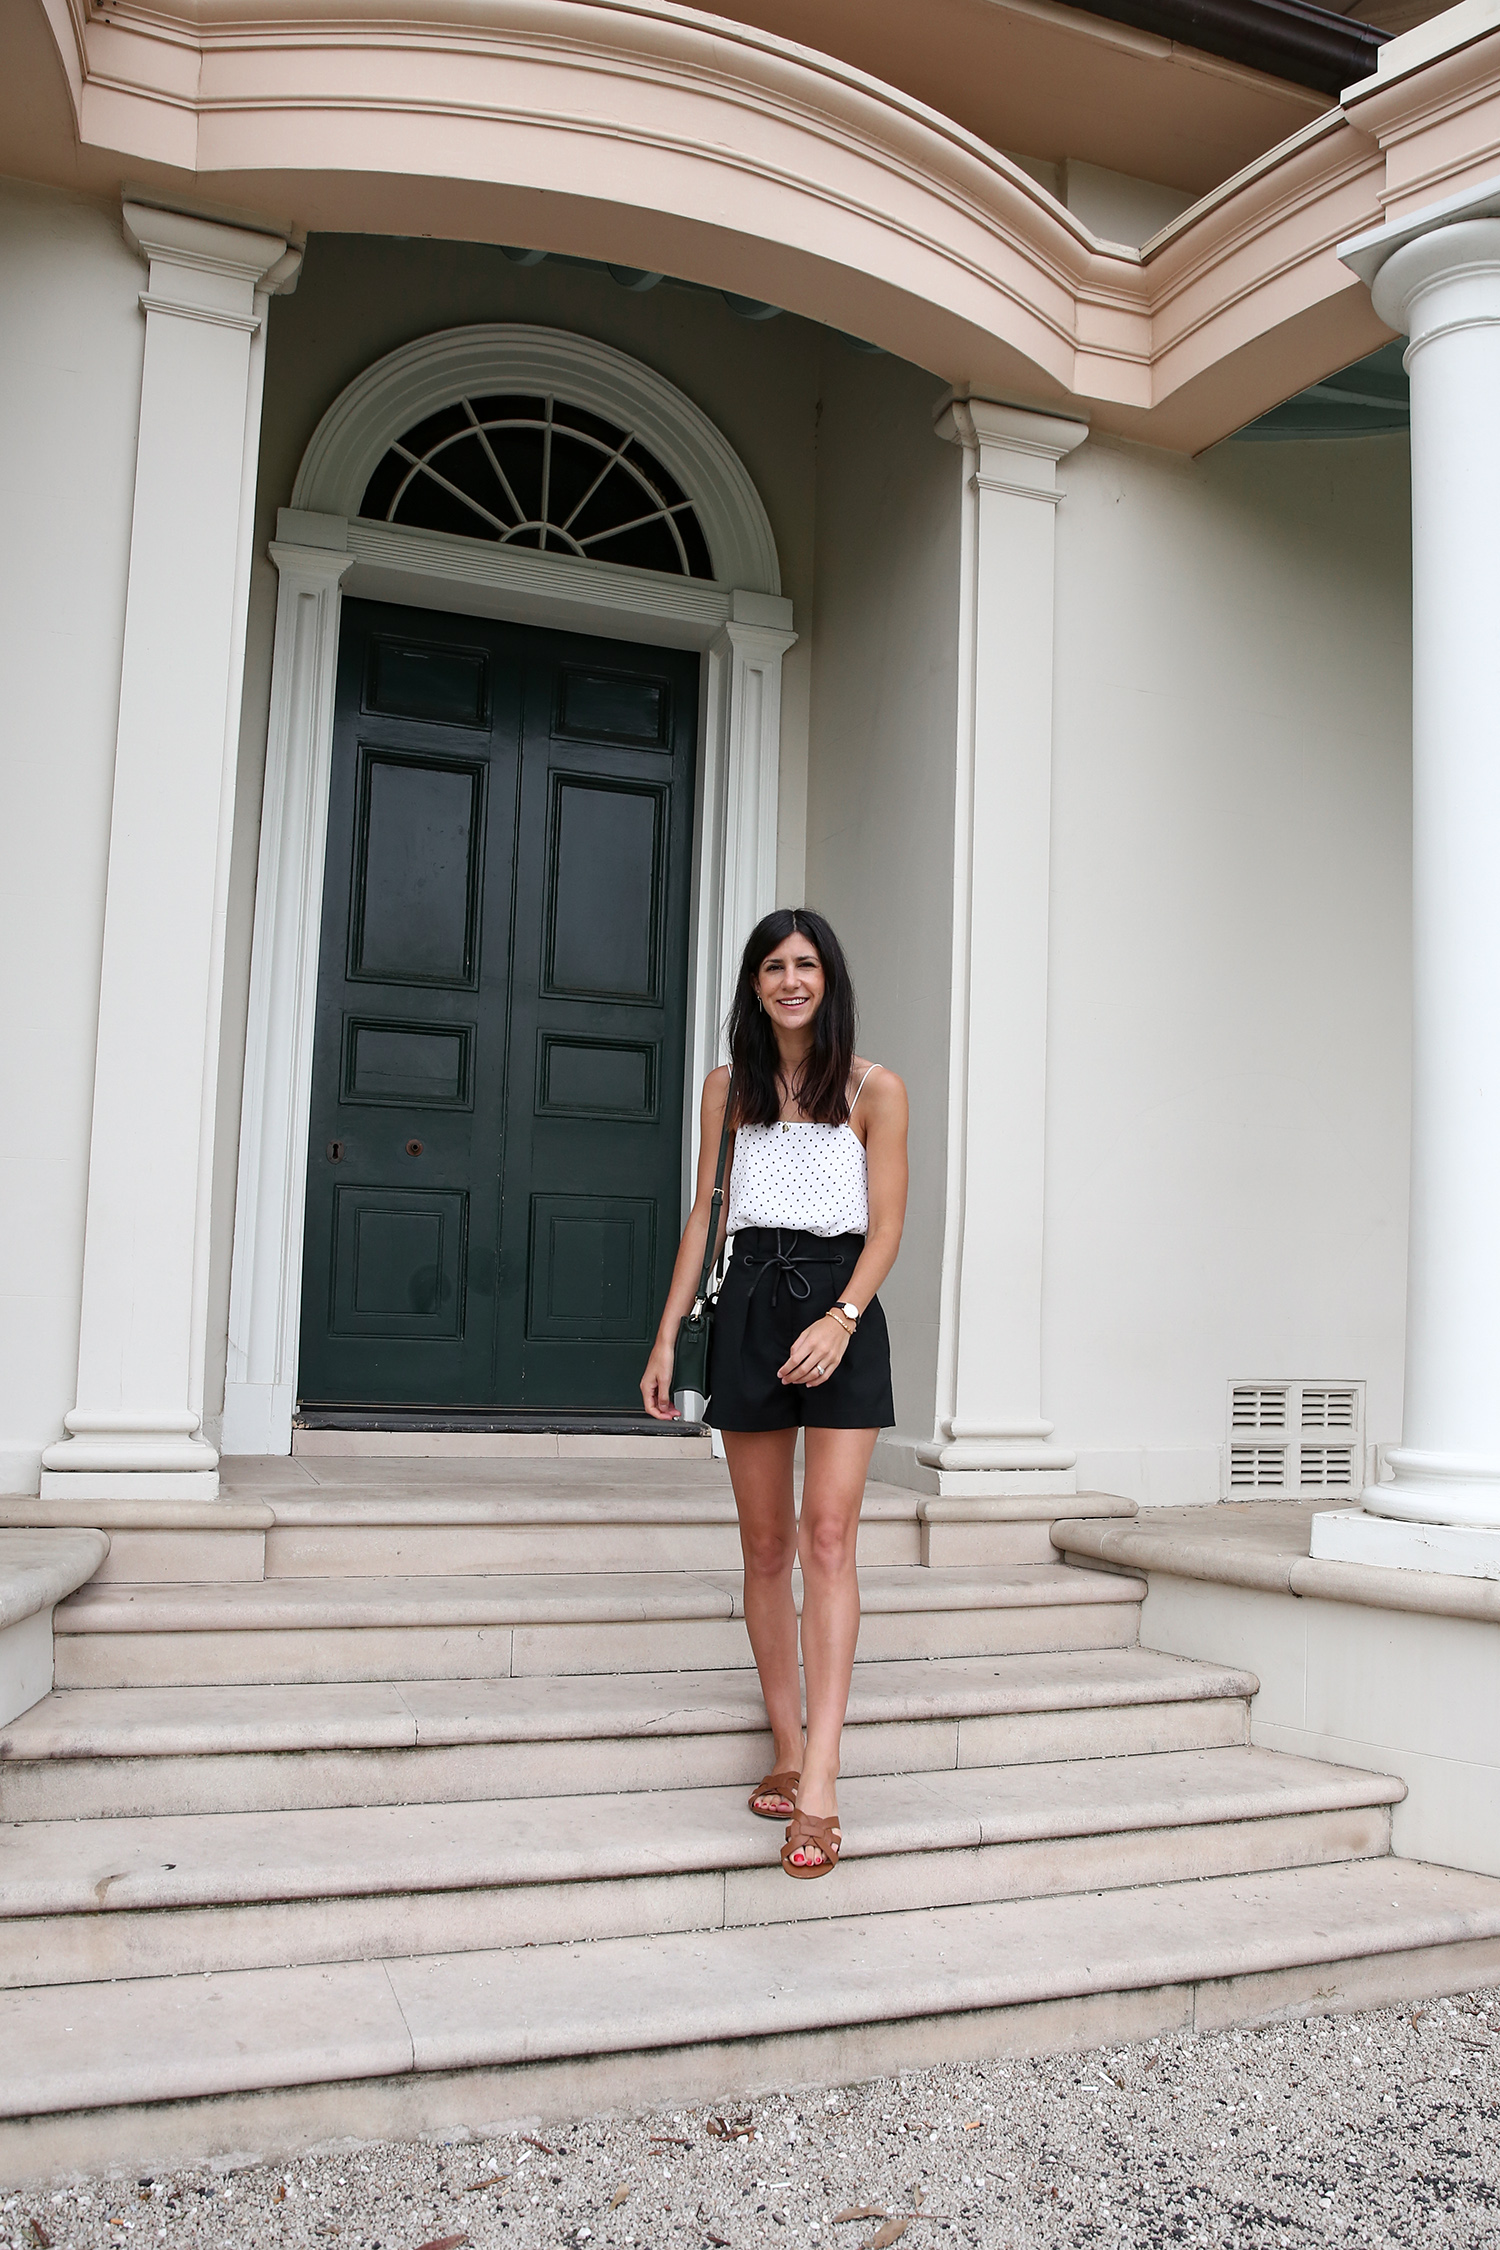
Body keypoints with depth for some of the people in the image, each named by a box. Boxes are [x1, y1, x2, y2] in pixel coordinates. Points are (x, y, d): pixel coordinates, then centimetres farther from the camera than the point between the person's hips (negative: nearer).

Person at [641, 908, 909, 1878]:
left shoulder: (875, 1089, 2)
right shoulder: (728, 1086, 11)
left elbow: (887, 1226, -2)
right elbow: (704, 1215, 13)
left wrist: (841, 1320, -17)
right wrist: (667, 1336, 9)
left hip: (843, 1308, -3)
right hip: (751, 1306, 3)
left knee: (828, 1534, -12)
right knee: (766, 1544, 5)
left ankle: (818, 1790, -14)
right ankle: (787, 1754, 16)